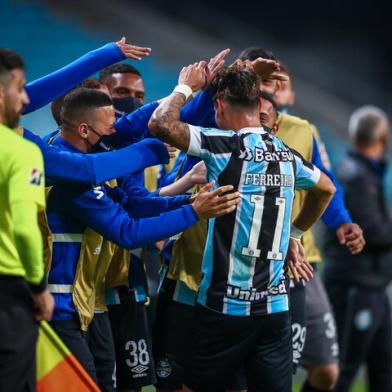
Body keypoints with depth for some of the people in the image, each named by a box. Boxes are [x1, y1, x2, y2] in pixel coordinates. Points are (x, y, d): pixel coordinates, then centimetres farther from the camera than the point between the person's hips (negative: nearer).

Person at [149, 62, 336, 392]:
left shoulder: (226, 146, -11)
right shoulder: (288, 156, 8)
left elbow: (161, 124, -19)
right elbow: (326, 190, 28)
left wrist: (185, 87, -2)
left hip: (225, 305, -5)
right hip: (276, 307, 5)